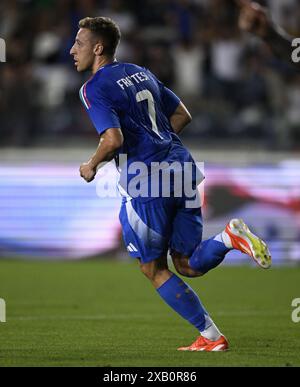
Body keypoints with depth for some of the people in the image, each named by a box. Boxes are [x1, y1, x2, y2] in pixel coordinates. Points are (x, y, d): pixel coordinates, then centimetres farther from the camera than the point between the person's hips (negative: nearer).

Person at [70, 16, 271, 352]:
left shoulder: (94, 89, -8)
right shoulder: (140, 73, 17)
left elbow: (113, 139, -20)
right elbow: (182, 116, 21)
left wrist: (91, 166, -2)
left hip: (145, 184, -7)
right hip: (181, 167, 7)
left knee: (154, 269, 9)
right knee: (188, 265, 11)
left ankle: (211, 336, 4)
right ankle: (230, 237, -19)